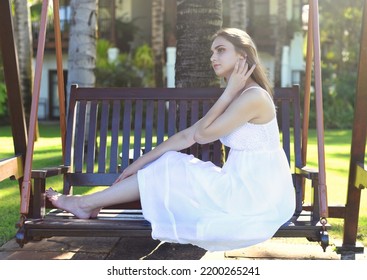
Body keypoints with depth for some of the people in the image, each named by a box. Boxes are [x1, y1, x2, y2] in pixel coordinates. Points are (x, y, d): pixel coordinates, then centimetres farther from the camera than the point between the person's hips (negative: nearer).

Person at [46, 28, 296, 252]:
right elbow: (187, 136, 10)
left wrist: (230, 91, -12)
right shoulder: (235, 98, 14)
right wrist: (140, 163, 7)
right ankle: (88, 204, 8)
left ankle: (86, 203, 7)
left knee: (169, 171, -6)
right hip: (243, 187, 8)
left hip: (253, 195, -8)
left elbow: (202, 134, -14)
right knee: (169, 165, 3)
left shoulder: (254, 96, -16)